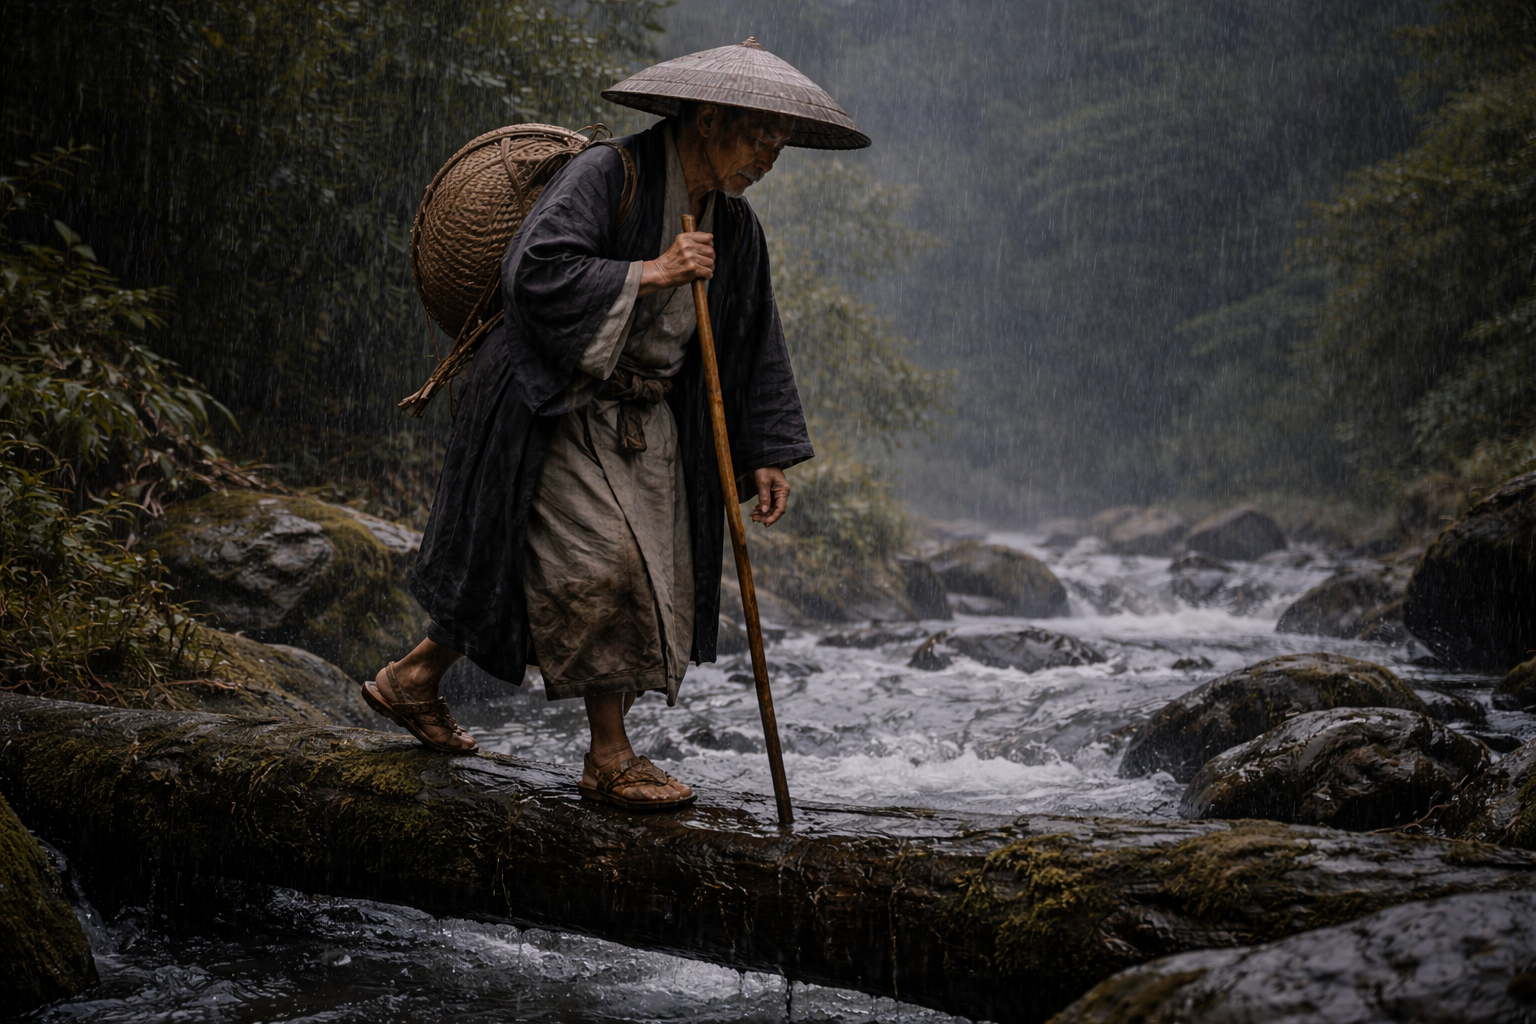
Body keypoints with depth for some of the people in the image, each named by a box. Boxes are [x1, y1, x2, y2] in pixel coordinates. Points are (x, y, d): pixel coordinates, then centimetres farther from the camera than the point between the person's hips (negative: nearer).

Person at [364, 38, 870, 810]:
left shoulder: (732, 227, 6)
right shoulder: (606, 176, -17)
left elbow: (755, 348, 12)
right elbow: (533, 273, -27)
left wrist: (766, 456, 5)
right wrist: (651, 273, -27)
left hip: (642, 421, 8)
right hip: (555, 409, -8)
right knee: (604, 566, -15)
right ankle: (610, 758, 1)